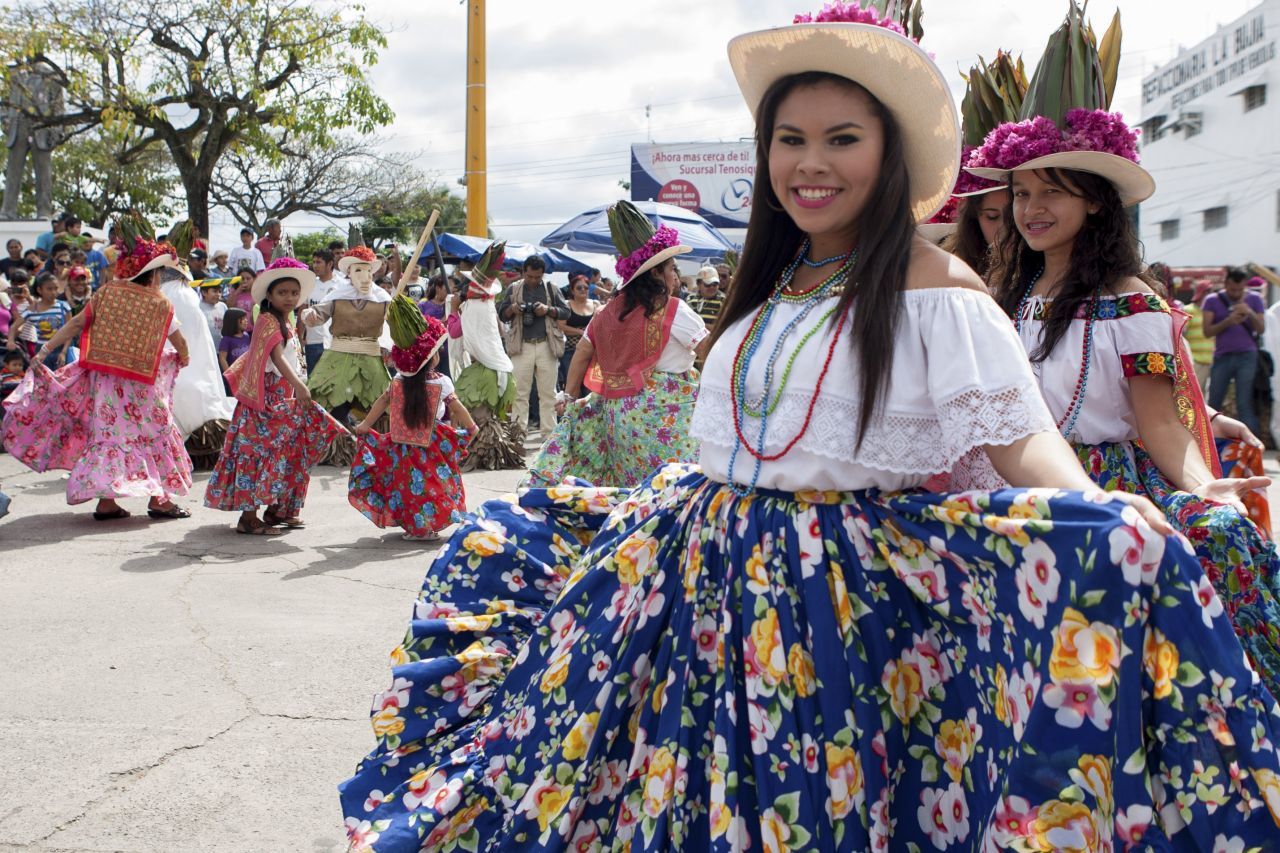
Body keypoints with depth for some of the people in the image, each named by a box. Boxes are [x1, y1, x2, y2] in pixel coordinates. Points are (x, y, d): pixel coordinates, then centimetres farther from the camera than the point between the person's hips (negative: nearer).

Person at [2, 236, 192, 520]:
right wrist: (183, 358, 30)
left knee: (108, 432, 7)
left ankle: (106, 500, 2)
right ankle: (159, 498, 9)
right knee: (156, 433, 9)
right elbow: (179, 342, 9)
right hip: (141, 383, -3)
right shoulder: (161, 304, -1)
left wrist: (45, 350, 3)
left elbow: (76, 323, 0)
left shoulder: (107, 292, 4)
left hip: (102, 376, 3)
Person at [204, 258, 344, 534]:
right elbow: (277, 357, -28)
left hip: (283, 399, 10)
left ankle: (276, 510, 22)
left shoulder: (284, 324, 17)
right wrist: (298, 385, -40)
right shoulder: (268, 321, -14)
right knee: (260, 452, -10)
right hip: (265, 400, -10)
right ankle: (249, 516, -9)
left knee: (286, 452, 13)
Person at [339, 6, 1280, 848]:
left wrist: (1096, 507, -35)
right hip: (718, 579, 6)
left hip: (851, 597, -6)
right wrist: (641, 510, 25)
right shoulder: (769, 289, 12)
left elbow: (1019, 432, -16)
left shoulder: (933, 285, -8)